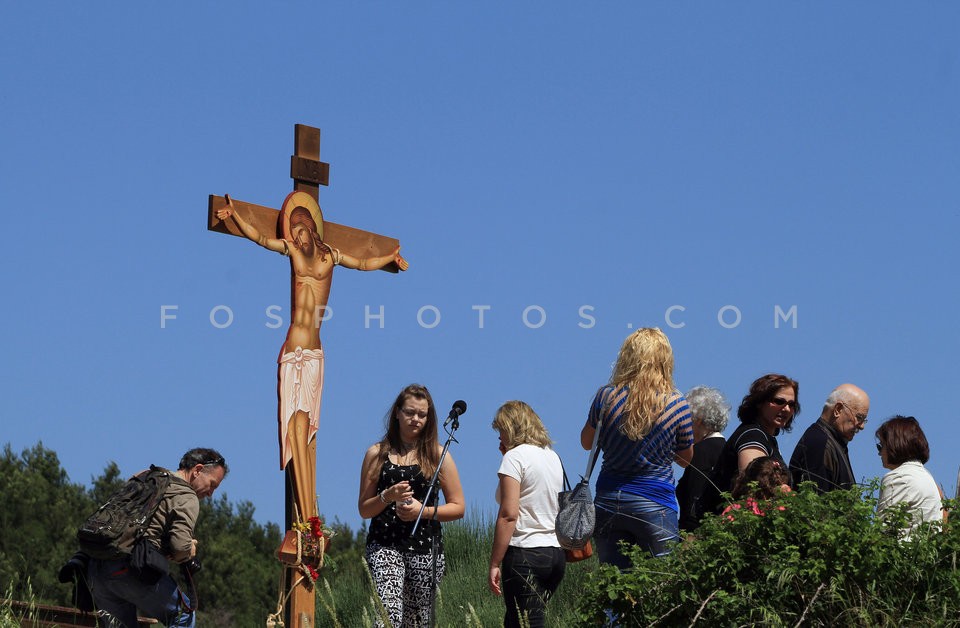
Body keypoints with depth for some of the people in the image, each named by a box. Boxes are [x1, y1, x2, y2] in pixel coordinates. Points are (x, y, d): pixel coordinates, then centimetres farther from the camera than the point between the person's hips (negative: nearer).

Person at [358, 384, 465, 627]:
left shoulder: (438, 456, 8)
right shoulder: (377, 454, 9)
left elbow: (458, 507, 7)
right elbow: (364, 510, 11)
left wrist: (423, 511, -9)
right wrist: (388, 496, -9)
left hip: (426, 548, 1)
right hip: (385, 546, -1)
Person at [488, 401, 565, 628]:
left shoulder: (515, 457, -7)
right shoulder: (553, 457, 16)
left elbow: (509, 515, -15)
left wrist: (494, 564, -13)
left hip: (525, 552, -8)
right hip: (556, 552, 8)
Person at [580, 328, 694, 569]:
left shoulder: (607, 397, -4)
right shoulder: (677, 404, -7)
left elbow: (587, 442, 12)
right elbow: (686, 458, 7)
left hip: (608, 502, 3)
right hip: (655, 504, -2)